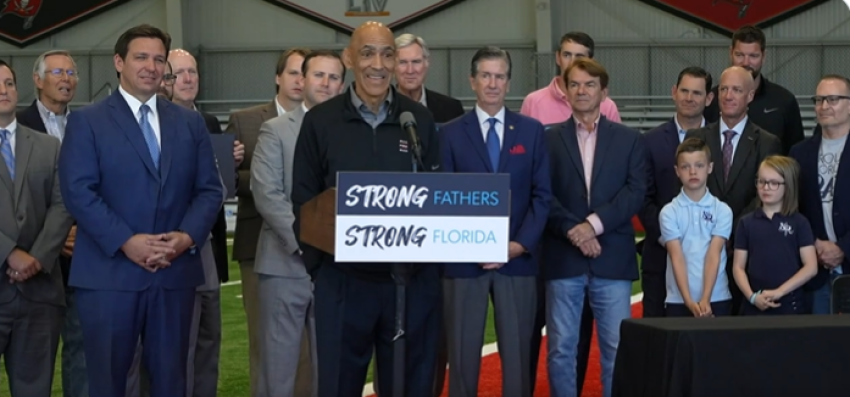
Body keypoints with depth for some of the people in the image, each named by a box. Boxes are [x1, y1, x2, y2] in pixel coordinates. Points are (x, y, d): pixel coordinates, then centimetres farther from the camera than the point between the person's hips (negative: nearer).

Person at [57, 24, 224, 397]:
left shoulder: (190, 122, 13)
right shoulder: (86, 121, 1)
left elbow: (210, 189, 8)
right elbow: (78, 190, -9)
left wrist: (188, 235, -10)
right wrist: (126, 242, -18)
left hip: (175, 271, 3)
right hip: (110, 272, -3)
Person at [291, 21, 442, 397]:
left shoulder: (420, 119, 3)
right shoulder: (320, 121, 0)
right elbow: (304, 199, 2)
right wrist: (316, 260, -7)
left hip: (413, 278, 1)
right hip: (343, 279, -1)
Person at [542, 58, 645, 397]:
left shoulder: (629, 139, 9)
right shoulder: (549, 139, 8)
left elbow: (636, 191, -2)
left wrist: (595, 223, -13)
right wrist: (572, 230, -14)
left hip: (613, 259, 0)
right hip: (562, 259, 0)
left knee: (617, 350, 0)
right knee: (561, 350, 2)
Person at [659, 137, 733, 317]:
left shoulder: (722, 210, 2)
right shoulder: (669, 212, 0)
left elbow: (713, 255, -6)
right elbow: (676, 258, -8)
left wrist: (705, 299, -16)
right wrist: (689, 301, -17)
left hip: (717, 299, 1)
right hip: (678, 301, -1)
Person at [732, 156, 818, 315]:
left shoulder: (799, 222, 2)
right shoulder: (747, 222, 6)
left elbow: (811, 267, -4)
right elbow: (739, 267, 6)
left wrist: (779, 291, -12)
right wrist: (752, 296, -10)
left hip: (791, 306, -1)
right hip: (755, 306, 1)